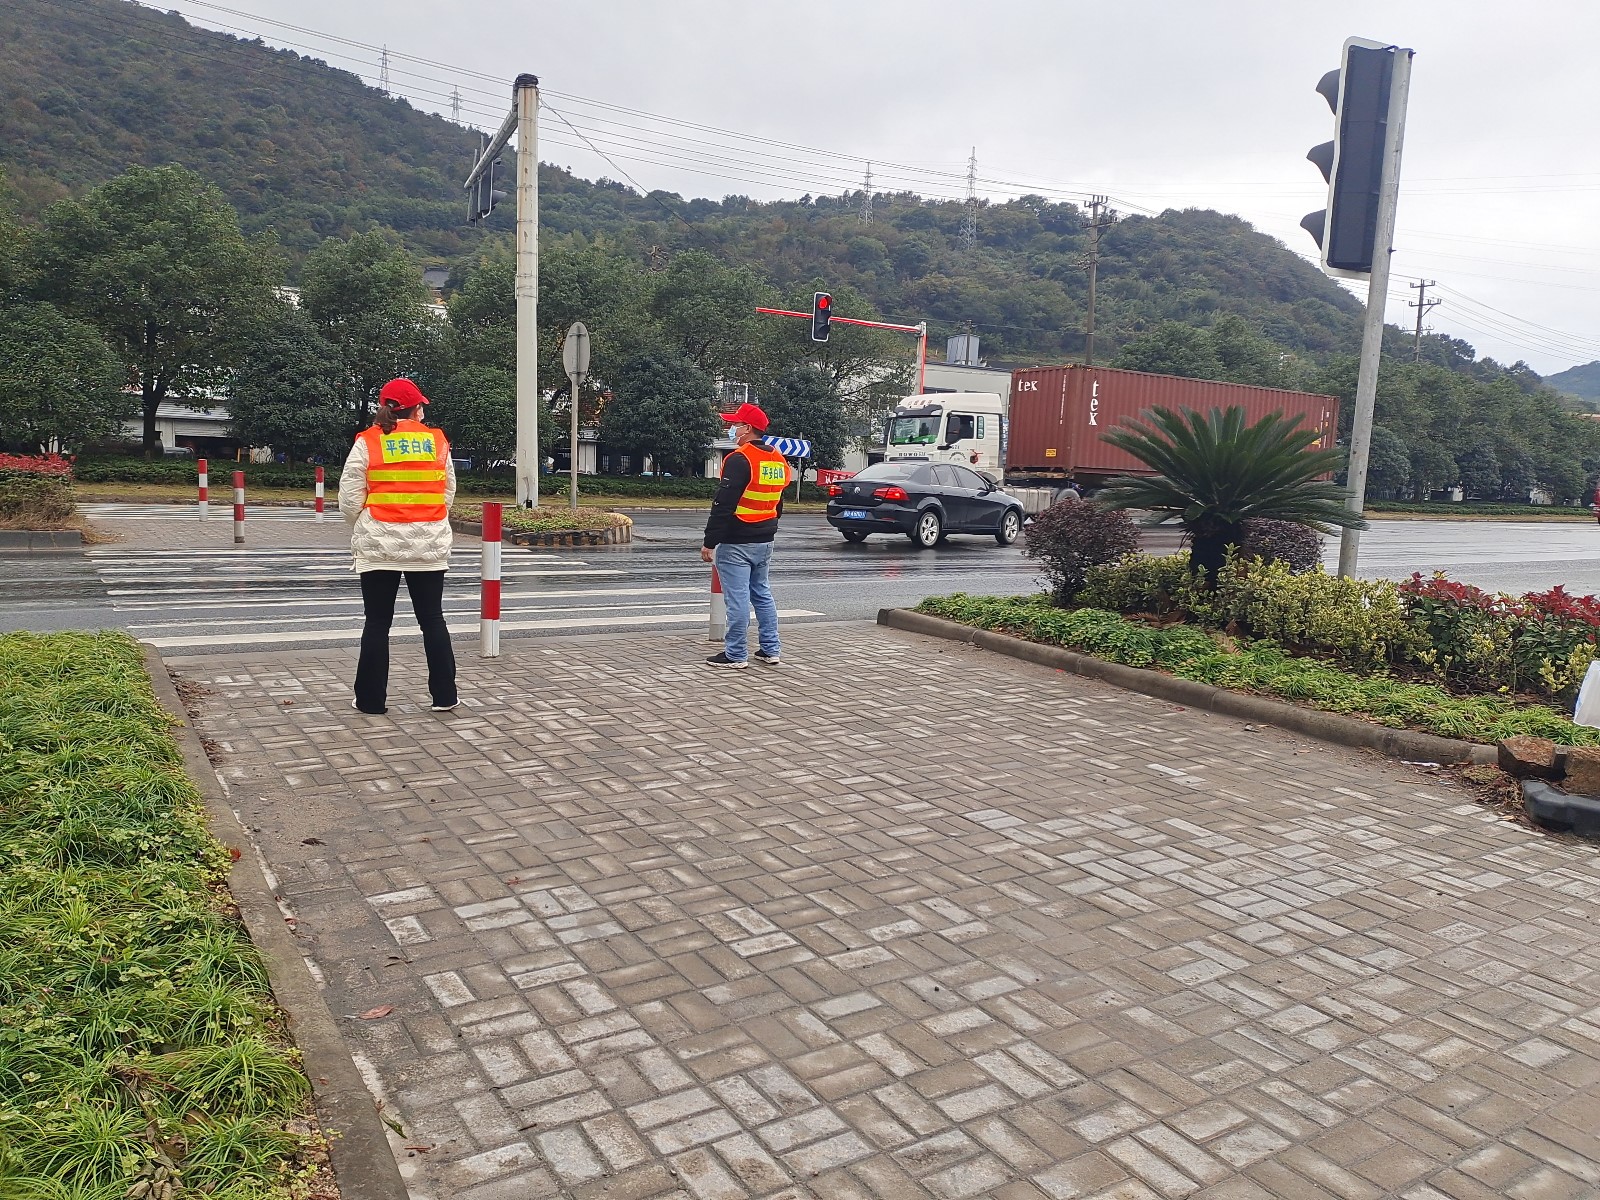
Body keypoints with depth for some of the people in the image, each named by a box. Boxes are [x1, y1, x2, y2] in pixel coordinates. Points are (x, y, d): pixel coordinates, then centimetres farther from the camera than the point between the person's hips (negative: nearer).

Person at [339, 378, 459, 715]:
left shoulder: (367, 442, -3)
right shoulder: (437, 441, 3)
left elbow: (349, 499, -4)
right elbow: (448, 492, 8)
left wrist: (362, 530, 14)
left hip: (379, 547, -2)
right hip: (429, 545, 2)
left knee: (377, 623, 7)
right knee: (432, 620, 11)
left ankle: (372, 699, 11)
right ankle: (444, 696, 15)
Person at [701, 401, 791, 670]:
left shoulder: (739, 460, -17)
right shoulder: (779, 461, 11)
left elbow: (723, 505, -19)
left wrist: (709, 542, -16)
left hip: (736, 544, -9)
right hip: (765, 541, 9)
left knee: (737, 598, -4)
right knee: (762, 594, 17)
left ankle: (736, 655, 1)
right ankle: (770, 650, 20)